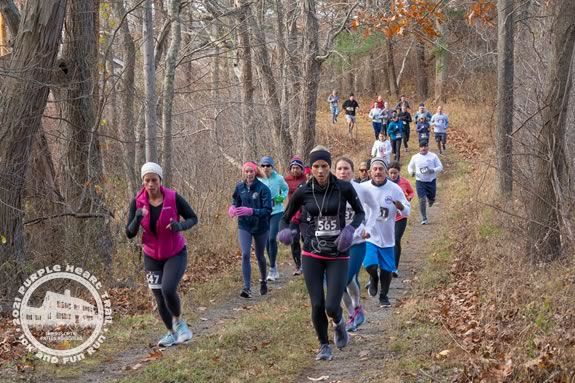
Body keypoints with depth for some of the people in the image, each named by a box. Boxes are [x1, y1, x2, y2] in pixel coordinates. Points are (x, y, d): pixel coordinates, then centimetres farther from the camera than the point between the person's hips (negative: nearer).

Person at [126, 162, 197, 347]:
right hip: (152, 257, 3)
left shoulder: (173, 198, -16)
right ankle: (172, 333, 31)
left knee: (168, 290, -25)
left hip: (176, 254, -3)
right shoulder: (137, 202, -10)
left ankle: (178, 321, 5)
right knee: (160, 300, 7)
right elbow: (130, 234, -9)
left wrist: (180, 225, -27)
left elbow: (193, 218, -6)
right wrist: (137, 219, -30)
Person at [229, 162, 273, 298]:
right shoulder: (240, 187, -4)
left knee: (260, 256, 15)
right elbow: (236, 202, 11)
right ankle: (247, 288, -13)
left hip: (261, 227, -2)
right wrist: (232, 208, -13)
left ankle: (263, 280, 42)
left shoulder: (263, 189, -16)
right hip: (244, 226, 2)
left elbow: (268, 210, -20)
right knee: (245, 255, -14)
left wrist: (251, 211, -34)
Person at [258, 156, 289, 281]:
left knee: (272, 238, -16)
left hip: (276, 212, -3)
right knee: (267, 241, 8)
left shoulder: (278, 179, -5)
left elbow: (286, 189, 15)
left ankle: (272, 269, -9)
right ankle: (274, 266, 24)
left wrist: (282, 197, -4)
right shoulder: (258, 180, -2)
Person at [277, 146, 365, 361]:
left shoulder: (344, 188, -6)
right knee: (317, 305, -1)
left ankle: (339, 324, 28)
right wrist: (284, 231, -12)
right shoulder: (303, 192, -3)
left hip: (338, 256, -1)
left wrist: (351, 229, -11)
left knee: (332, 307, -9)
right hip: (312, 255, 1)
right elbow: (286, 217, 9)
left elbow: (360, 212, 8)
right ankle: (324, 345, 24)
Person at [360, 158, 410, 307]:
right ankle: (374, 279, 19)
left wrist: (401, 207, -24)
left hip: (387, 237, 1)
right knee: (370, 265, -16)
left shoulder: (395, 189, -6)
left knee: (387, 269, 8)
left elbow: (407, 212, -2)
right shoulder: (363, 188, -7)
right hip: (369, 235, -1)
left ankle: (384, 295, 31)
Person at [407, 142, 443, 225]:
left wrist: (433, 170, -21)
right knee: (422, 200, -10)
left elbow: (440, 167, -1)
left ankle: (430, 200, 52)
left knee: (431, 199, 11)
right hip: (420, 181, 0)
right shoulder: (415, 157, 2)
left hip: (431, 181, 0)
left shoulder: (433, 156, -3)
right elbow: (410, 166, 16)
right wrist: (411, 172, -6)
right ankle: (424, 219, 2)